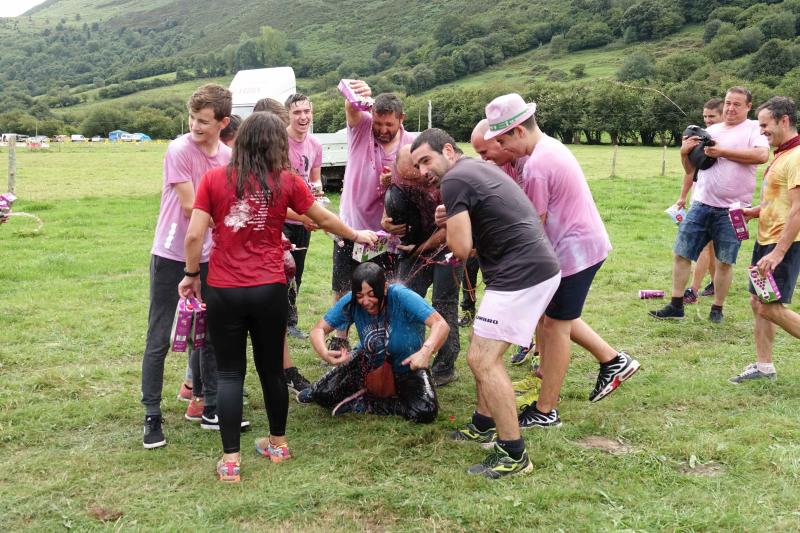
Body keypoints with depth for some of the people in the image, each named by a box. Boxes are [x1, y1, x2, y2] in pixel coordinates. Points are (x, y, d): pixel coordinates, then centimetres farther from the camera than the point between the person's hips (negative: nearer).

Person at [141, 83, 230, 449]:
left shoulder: (228, 156, 2)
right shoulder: (179, 150, -15)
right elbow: (191, 207, -17)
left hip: (208, 258, 6)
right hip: (171, 256, -5)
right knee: (159, 339, 1)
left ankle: (205, 405, 26)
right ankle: (152, 416, 10)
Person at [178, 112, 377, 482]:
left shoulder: (214, 179, -2)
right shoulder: (287, 181, 0)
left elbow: (194, 236, -5)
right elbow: (325, 219, 13)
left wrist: (191, 275, 10)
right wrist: (357, 235, 30)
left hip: (223, 291, -1)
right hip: (269, 291, 1)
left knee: (230, 372, 8)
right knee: (271, 367, 17)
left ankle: (230, 460, 8)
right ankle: (278, 443, 32)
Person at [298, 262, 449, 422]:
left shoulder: (401, 297, -32)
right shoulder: (351, 302, -20)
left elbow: (441, 325, -39)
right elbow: (319, 329, -16)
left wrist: (426, 351, -60)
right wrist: (325, 353, -39)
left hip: (407, 366, -2)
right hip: (370, 362, 2)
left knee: (425, 412, -28)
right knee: (324, 394, -16)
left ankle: (363, 403, -8)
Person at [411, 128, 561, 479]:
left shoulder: (455, 180, -10)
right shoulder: (479, 168, 20)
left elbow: (461, 249, -13)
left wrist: (449, 225, 7)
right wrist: (456, 224, 11)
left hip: (521, 275, -10)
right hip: (538, 268, 10)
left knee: (481, 360, -8)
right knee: (485, 351, 20)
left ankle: (513, 454, -3)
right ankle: (484, 425, 32)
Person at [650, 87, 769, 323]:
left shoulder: (754, 128, 0)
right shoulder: (710, 131, 14)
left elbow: (762, 155, -20)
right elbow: (691, 169, 17)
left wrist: (722, 151, -18)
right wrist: (684, 153, -4)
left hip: (732, 209, -4)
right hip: (702, 204, 4)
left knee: (724, 261, 4)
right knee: (681, 254, 2)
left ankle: (717, 309, 17)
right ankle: (676, 306, 10)